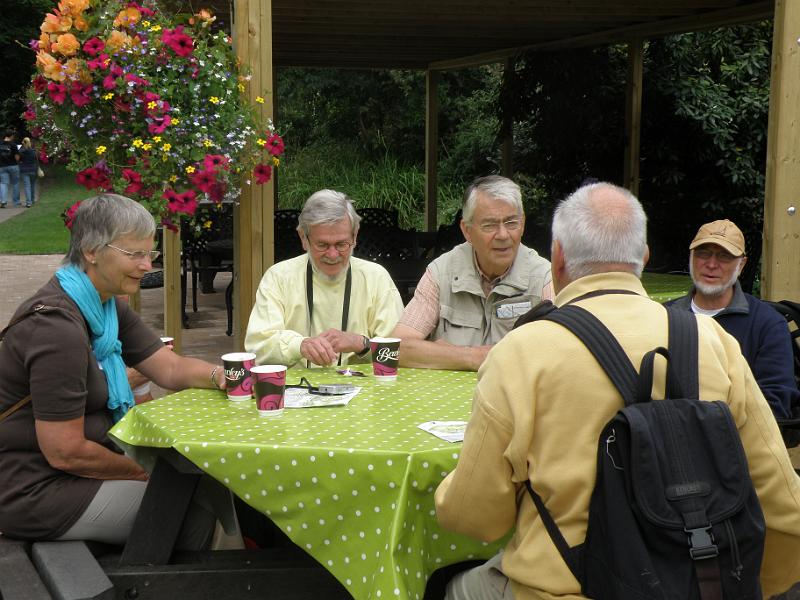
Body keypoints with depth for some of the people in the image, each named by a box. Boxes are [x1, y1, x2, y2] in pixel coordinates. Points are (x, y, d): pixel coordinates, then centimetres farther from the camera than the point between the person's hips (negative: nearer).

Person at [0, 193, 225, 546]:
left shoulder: (108, 306, 5)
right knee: (198, 510, -7)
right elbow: (65, 453, -25)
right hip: (36, 493, -10)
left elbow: (169, 368, 5)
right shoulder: (58, 327, -26)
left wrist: (219, 375, -16)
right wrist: (144, 472, -12)